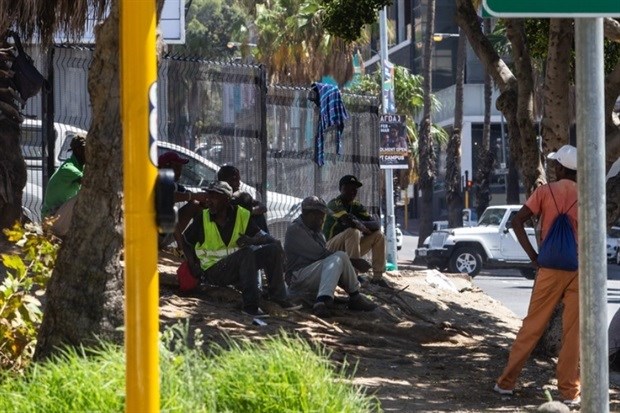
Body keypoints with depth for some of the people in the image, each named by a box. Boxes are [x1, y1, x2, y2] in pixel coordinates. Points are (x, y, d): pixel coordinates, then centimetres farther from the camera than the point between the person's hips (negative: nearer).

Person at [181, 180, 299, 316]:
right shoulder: (202, 218, -7)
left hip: (238, 268, 5)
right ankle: (250, 305, -36)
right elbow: (186, 241, 4)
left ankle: (278, 297, -11)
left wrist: (252, 240, -27)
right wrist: (193, 266, -9)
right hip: (214, 271, -5)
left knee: (274, 248, -9)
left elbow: (261, 236, -3)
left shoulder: (242, 215, -2)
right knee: (247, 252, -32)